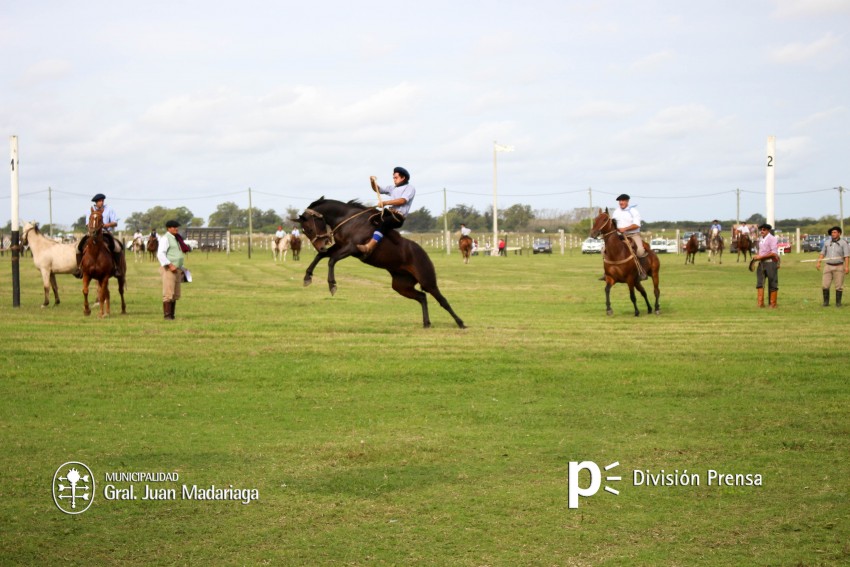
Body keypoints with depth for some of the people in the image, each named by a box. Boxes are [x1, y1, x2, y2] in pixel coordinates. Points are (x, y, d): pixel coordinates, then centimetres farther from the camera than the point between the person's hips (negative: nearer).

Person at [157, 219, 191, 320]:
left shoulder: (176, 239, 18)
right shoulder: (165, 238, -9)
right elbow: (160, 254, -20)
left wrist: (180, 269, 21)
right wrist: (170, 265, -25)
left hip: (177, 269, 9)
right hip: (168, 270, -9)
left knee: (175, 295, 8)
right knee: (168, 293, -11)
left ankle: (172, 314, 11)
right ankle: (166, 315, -11)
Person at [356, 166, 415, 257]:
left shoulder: (410, 188, 1)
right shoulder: (392, 188, 23)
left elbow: (402, 200, -15)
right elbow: (378, 190, 27)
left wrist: (385, 203, -20)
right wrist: (373, 182, 5)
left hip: (399, 216, -9)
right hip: (389, 212, 9)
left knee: (383, 222, -35)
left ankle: (369, 247, -48)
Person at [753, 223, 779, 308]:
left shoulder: (772, 239, -11)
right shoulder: (761, 240, 14)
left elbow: (773, 253, -19)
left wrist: (760, 257, -19)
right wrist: (756, 257, 7)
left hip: (770, 263, -8)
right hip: (761, 263, 8)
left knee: (772, 284, 1)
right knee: (759, 282, 1)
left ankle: (773, 304, 7)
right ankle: (760, 302, 2)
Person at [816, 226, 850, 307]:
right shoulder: (827, 242, 8)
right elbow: (823, 253, 15)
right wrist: (818, 262, 5)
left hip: (839, 267, -3)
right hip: (828, 266, 3)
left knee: (839, 286, -1)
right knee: (825, 285, -3)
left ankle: (838, 302, 8)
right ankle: (826, 302, 6)